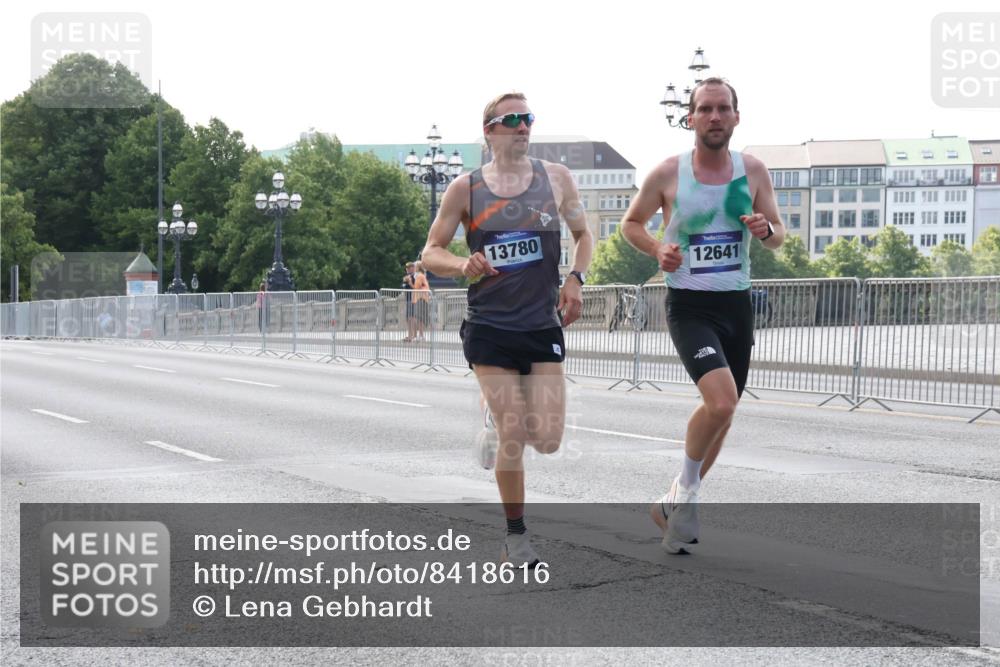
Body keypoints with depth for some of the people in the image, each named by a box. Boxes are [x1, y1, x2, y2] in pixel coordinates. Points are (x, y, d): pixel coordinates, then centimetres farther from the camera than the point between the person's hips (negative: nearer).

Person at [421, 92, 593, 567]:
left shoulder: (555, 178, 4)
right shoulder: (466, 188, -1)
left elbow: (583, 234, 17)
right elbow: (431, 252, 4)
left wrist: (576, 279, -1)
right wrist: (463, 265, -17)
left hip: (544, 327, 2)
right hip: (489, 328, -2)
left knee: (548, 439, -5)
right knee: (512, 438, -6)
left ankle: (499, 417, 30)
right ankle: (516, 535, 12)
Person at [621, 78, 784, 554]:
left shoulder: (753, 171, 2)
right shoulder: (667, 174, -6)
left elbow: (778, 237, 10)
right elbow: (631, 223, 9)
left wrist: (765, 229, -14)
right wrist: (657, 249, -11)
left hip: (737, 305, 5)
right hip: (688, 305, -5)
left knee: (722, 415, 11)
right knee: (721, 399, -25)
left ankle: (674, 505, 30)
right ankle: (687, 486, 0)